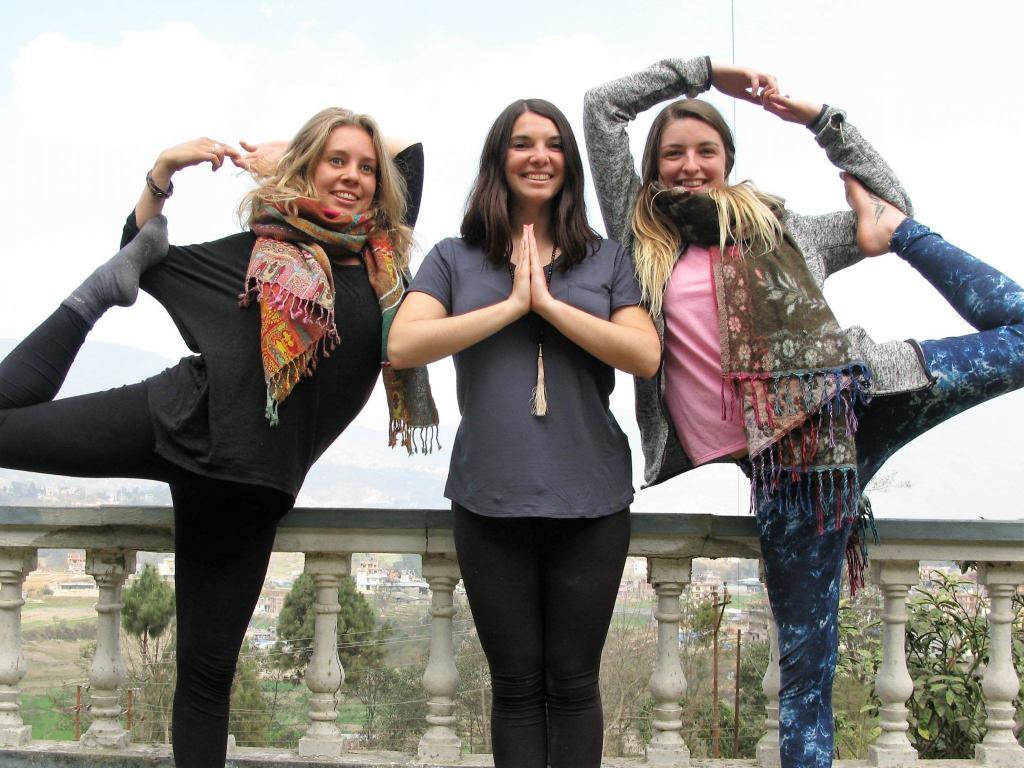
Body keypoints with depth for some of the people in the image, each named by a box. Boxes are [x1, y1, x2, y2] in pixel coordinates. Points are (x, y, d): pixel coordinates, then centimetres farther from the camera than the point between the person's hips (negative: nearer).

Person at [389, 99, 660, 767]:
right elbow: (403, 346, -9)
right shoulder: (455, 259, 6)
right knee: (516, 686, 9)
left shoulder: (606, 261, 7)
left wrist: (549, 302, -11)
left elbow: (645, 356, -7)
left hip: (590, 500, 0)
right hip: (491, 500, 0)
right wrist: (513, 304, -11)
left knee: (573, 684, 7)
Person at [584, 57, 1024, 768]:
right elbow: (603, 107, 13)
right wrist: (706, 72, 18)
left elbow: (889, 203, 25)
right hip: (785, 464, -1)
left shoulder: (778, 227, 19)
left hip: (849, 400, 2)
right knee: (806, 659, -4)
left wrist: (821, 118, 21)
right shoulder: (643, 235, 16)